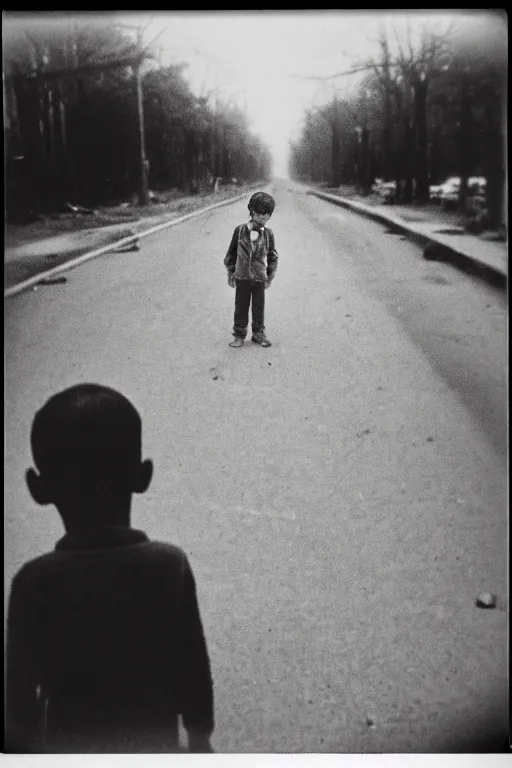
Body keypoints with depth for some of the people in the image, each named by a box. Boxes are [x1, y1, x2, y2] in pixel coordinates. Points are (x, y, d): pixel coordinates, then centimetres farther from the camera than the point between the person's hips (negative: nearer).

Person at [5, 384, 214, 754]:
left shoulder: (35, 582, -24)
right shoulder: (170, 565, -22)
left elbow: (20, 689, -15)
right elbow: (194, 668, -10)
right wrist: (201, 738, 7)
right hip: (154, 751, 1)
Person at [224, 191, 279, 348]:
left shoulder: (268, 233, -2)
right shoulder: (240, 230, -4)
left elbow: (272, 255, 8)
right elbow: (232, 251, 5)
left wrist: (270, 276, 8)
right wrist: (230, 272, 7)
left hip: (260, 278, 1)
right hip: (242, 277, -1)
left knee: (259, 308, 10)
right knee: (241, 307, 7)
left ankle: (258, 333, 25)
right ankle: (239, 335, 19)